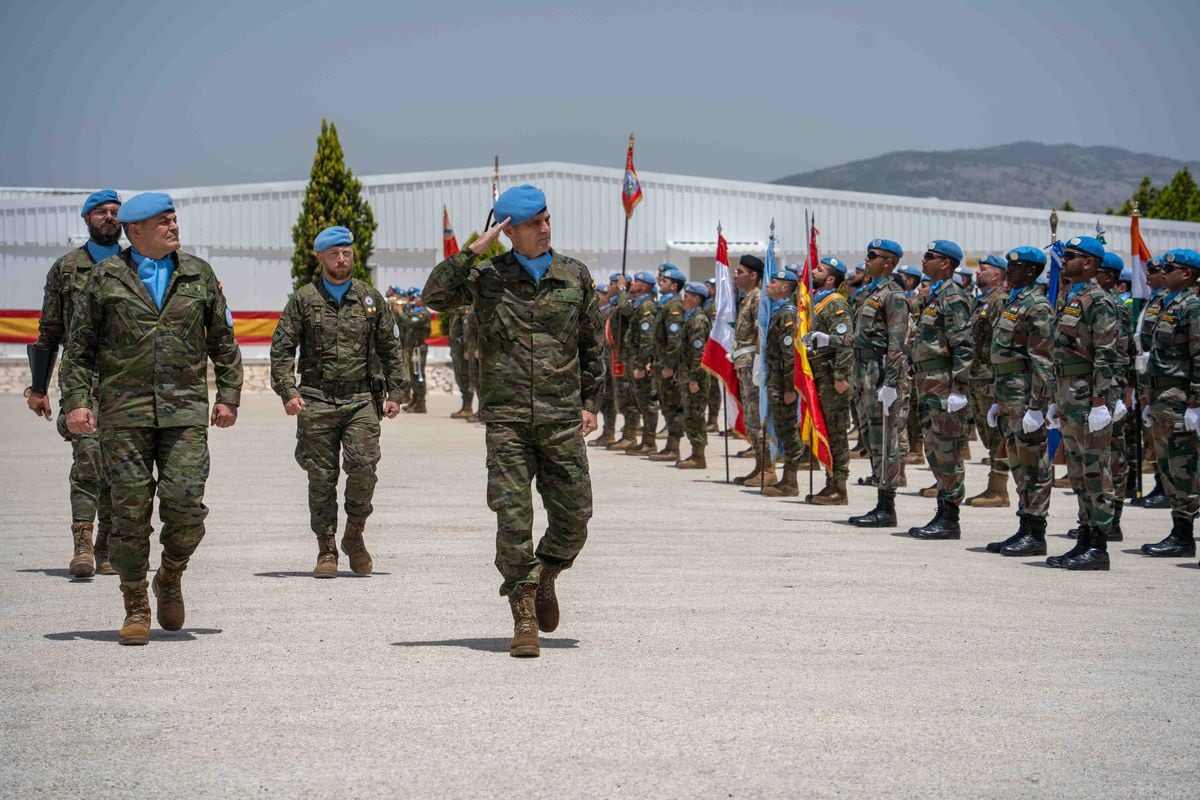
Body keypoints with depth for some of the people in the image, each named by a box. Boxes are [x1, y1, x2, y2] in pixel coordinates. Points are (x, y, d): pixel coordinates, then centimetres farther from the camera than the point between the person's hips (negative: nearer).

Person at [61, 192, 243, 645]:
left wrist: (228, 396, 9)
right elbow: (79, 345, 6)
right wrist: (76, 399, -4)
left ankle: (171, 578, 18)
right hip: (124, 412, -1)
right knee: (130, 511, -1)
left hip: (185, 410, 1)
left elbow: (223, 341, 17)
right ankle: (136, 609, 10)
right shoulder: (107, 277, 5)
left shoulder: (198, 276, 10)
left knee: (185, 504, -10)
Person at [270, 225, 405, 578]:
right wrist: (287, 392, -8)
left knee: (363, 465, -15)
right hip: (316, 401, -1)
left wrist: (395, 393, 9)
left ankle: (355, 535, 6)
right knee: (322, 477, 0)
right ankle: (326, 550, 9)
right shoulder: (303, 299, 6)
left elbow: (389, 348, 16)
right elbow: (281, 348, 4)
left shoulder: (371, 298, 12)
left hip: (361, 398, 1)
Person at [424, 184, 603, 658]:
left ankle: (544, 579, 33)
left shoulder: (575, 276, 9)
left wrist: (590, 401, 12)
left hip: (562, 418, 2)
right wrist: (473, 251, -12)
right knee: (513, 519, -7)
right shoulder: (487, 277, 4)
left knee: (573, 519, 3)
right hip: (507, 418, -2)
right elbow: (435, 296, -9)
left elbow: (590, 343, 16)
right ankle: (524, 619, 0)